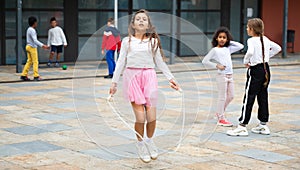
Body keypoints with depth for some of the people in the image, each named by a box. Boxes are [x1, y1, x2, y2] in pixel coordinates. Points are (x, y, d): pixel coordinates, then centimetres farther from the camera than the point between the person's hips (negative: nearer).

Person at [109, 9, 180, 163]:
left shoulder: (153, 41, 10)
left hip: (149, 77, 1)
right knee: (140, 117, -8)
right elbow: (121, 63, 10)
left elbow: (160, 62, 16)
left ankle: (149, 141, 24)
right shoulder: (127, 41, 7)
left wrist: (170, 78, 14)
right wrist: (114, 82, 8)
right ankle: (140, 145, 13)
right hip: (132, 77, -1)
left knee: (152, 116, -3)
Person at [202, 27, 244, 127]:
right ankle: (221, 119, 8)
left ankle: (219, 113, 28)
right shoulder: (215, 50, -7)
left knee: (230, 96, 13)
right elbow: (205, 61, -11)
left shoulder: (228, 49, 10)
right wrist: (216, 65, -14)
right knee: (222, 97, -1)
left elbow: (240, 46, 15)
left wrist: (230, 42, 10)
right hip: (222, 76, -7)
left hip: (230, 75, 7)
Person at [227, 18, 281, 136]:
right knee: (263, 97, 13)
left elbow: (250, 52, -33)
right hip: (266, 70, 7)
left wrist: (245, 61, -16)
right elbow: (278, 48, 20)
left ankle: (242, 126, -1)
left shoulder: (251, 40, -14)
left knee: (249, 98, -4)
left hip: (255, 70, -7)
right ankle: (263, 125, 19)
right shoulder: (265, 40, 8)